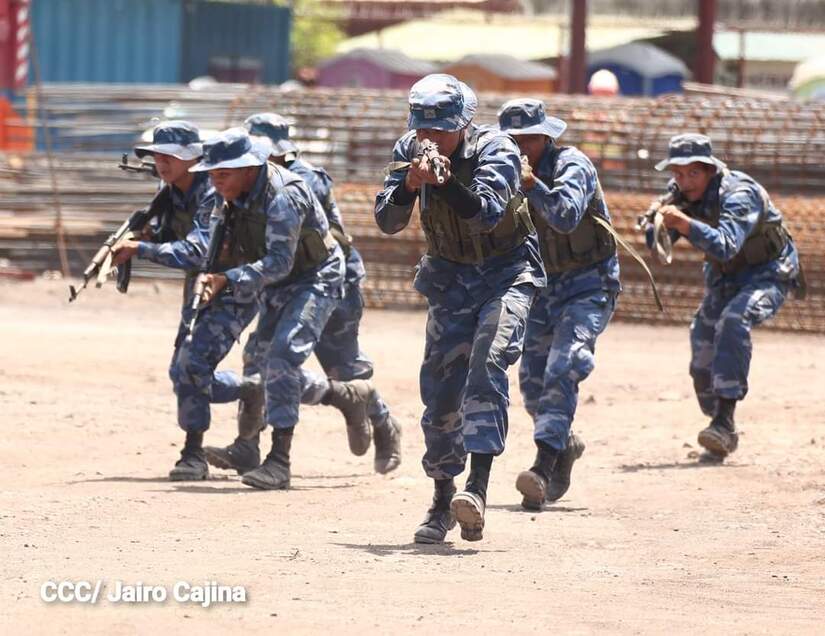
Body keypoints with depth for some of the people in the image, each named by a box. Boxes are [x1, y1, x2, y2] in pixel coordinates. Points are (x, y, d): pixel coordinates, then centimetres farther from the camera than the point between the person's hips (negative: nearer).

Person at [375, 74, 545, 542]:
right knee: (441, 387, 2)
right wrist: (409, 185, -35)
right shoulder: (410, 152, -9)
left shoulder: (496, 150, -22)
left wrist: (445, 181, -50)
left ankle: (478, 487, -35)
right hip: (449, 277, 4)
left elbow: (486, 216, -35)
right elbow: (387, 222, -16)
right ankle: (442, 502, 17)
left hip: (507, 274, -4)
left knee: (487, 363, -25)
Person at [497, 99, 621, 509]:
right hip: (542, 286, 7)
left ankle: (544, 468, -31)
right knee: (532, 380, 9)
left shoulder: (572, 165, -18)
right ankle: (565, 445, 36)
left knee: (562, 369, -22)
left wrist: (530, 182, -46)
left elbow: (566, 217, -35)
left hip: (588, 285, -7)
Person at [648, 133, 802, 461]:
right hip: (724, 276, 7)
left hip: (769, 273, -7)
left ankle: (724, 420, -37)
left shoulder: (739, 194, -31)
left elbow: (726, 246, -46)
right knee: (702, 345, 0)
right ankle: (722, 439, 17)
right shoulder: (679, 193, -10)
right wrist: (660, 222, -29)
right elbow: (655, 244, -7)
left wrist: (685, 224, -60)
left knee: (733, 322, -33)